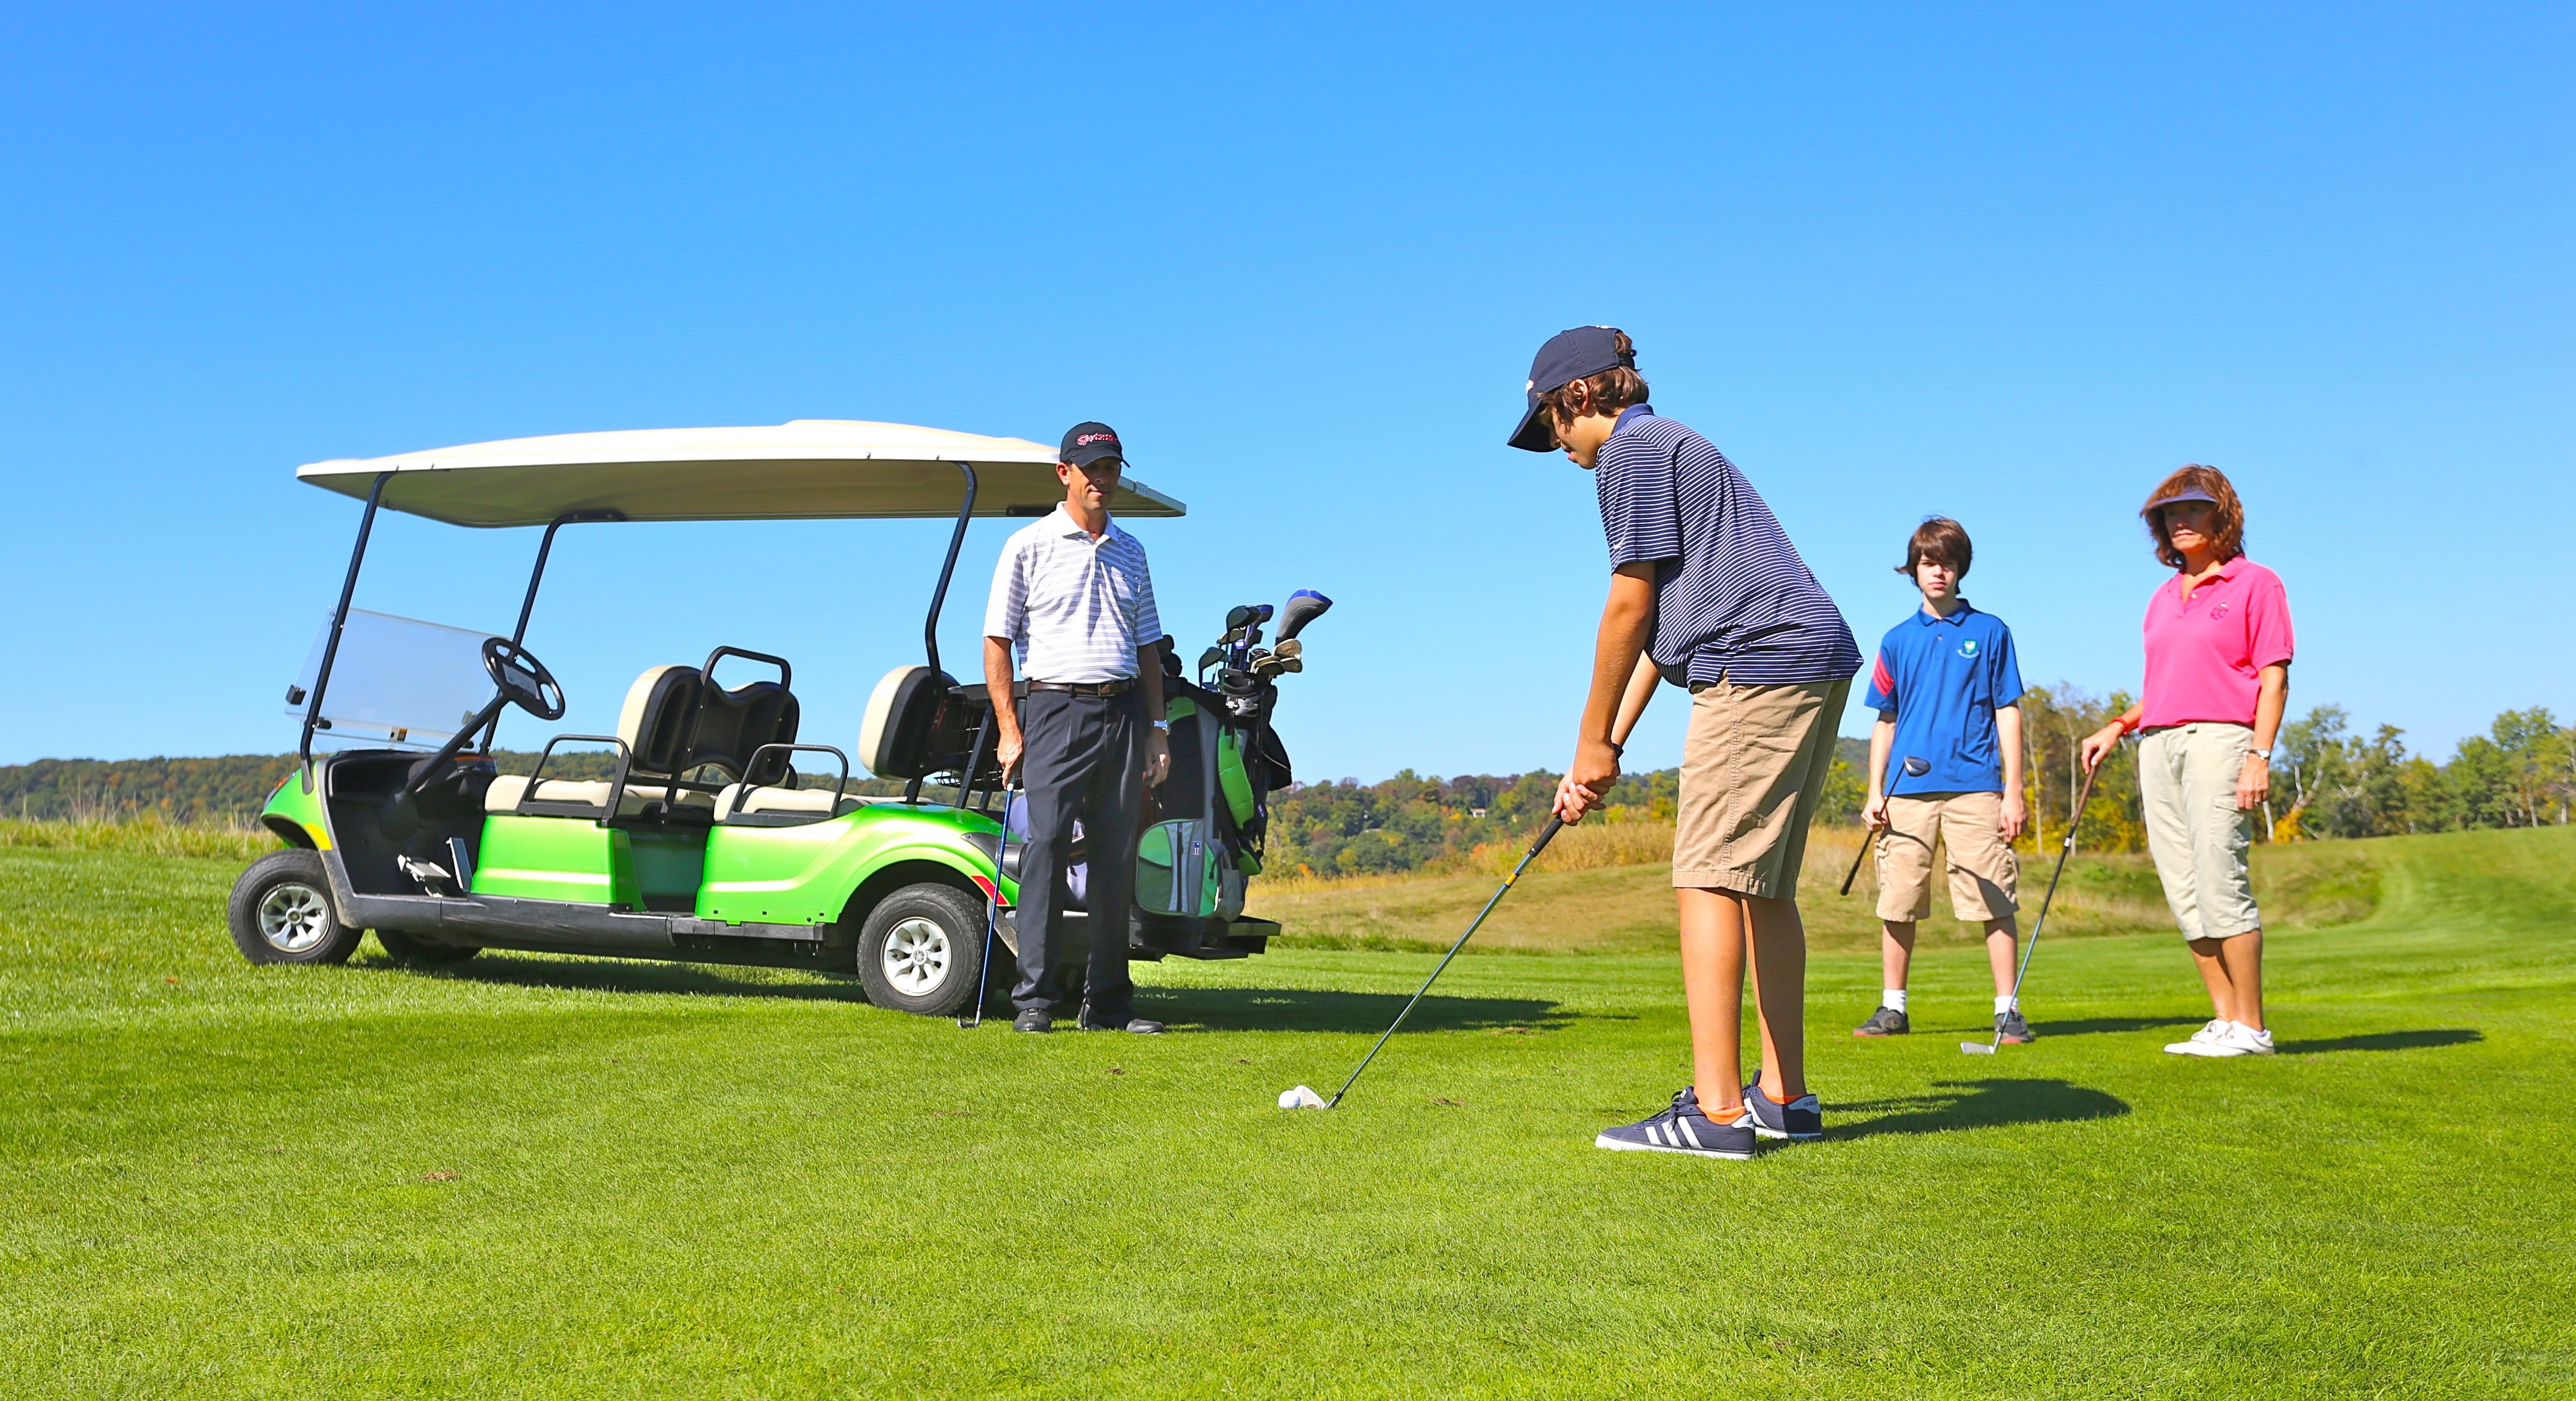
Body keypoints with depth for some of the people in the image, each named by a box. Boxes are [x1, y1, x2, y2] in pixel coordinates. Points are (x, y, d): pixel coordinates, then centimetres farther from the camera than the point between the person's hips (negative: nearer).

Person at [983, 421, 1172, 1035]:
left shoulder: (1130, 552, 17)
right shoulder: (1029, 546, 3)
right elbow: (996, 640, 0)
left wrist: (1156, 728, 12)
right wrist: (1009, 728, -7)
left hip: (1121, 713, 4)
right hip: (1057, 710, -4)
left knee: (1117, 857, 4)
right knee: (1046, 847, -10)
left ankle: (1108, 1003, 11)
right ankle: (1035, 1000, -5)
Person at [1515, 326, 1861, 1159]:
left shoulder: (1633, 448, -3)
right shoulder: (1672, 450, 27)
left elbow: (1630, 606, -7)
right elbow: (1657, 622, 24)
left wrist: (1593, 741, 1)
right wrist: (1606, 749, 20)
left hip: (1758, 663, -10)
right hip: (1815, 663, 10)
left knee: (1711, 877, -11)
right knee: (1765, 889, 12)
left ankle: (1716, 1112, -13)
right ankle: (1783, 1099, 16)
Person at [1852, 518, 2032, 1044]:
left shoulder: (1989, 632, 7)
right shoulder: (1898, 640, 13)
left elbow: (2008, 713, 5)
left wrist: (2014, 791, -1)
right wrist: (1875, 792, 8)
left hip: (1974, 788, -2)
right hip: (1908, 790, 2)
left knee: (1995, 901, -4)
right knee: (1898, 903, 4)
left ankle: (2006, 1010, 2)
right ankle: (1893, 1007, 14)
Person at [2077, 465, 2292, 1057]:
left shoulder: (2255, 583, 3)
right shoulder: (2163, 596, 21)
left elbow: (2274, 678, -3)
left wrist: (2260, 755, -13)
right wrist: (2117, 727, 14)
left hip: (2219, 738, -7)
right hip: (2158, 744, 7)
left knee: (2220, 882, -13)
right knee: (2184, 890, 3)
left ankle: (2251, 1028, -7)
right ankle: (2225, 1021, 8)